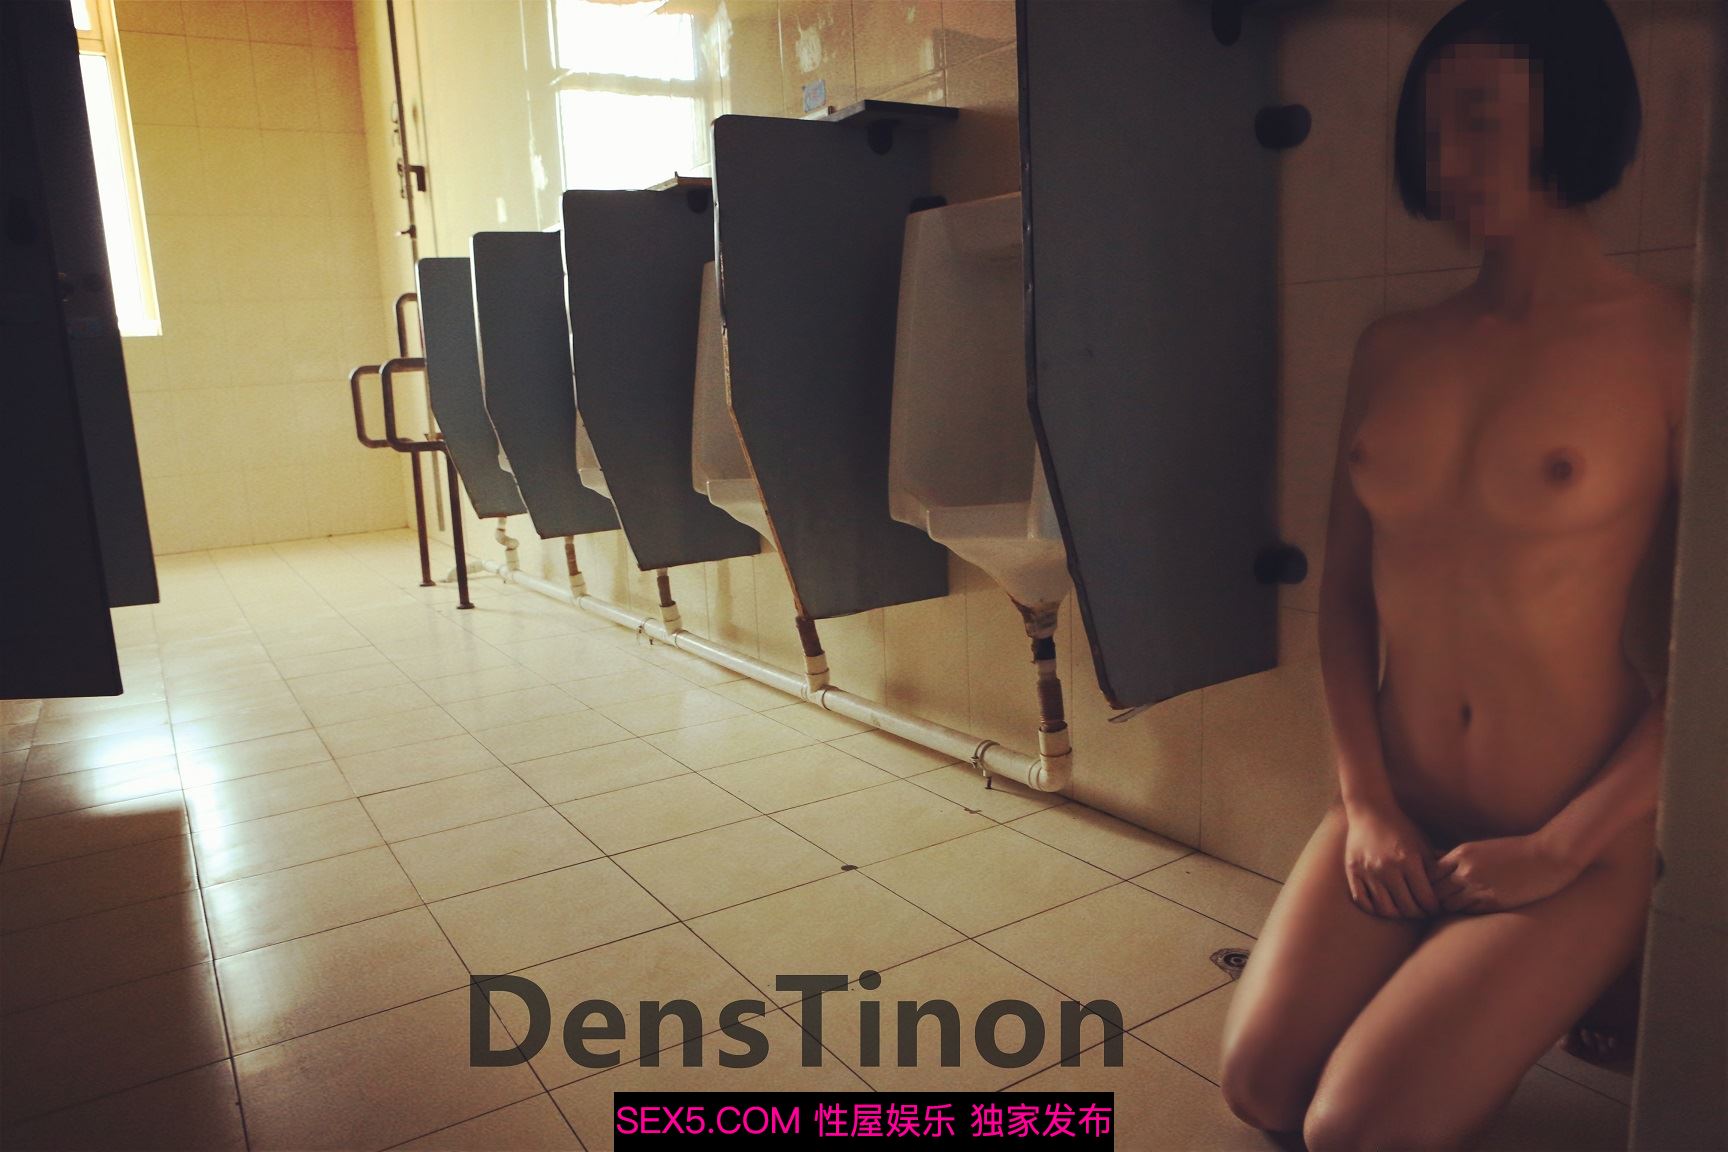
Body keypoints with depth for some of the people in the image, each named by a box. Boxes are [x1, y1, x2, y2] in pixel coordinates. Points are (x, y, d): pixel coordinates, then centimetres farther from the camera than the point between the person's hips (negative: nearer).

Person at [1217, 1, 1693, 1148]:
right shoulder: (1393, 349, 4)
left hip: (1571, 851, -4)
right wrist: (1366, 804, -3)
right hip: (1395, 823, 4)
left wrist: (1559, 852, -12)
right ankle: (1432, 996, 22)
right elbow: (1343, 590, 6)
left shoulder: (1671, 346, -10)